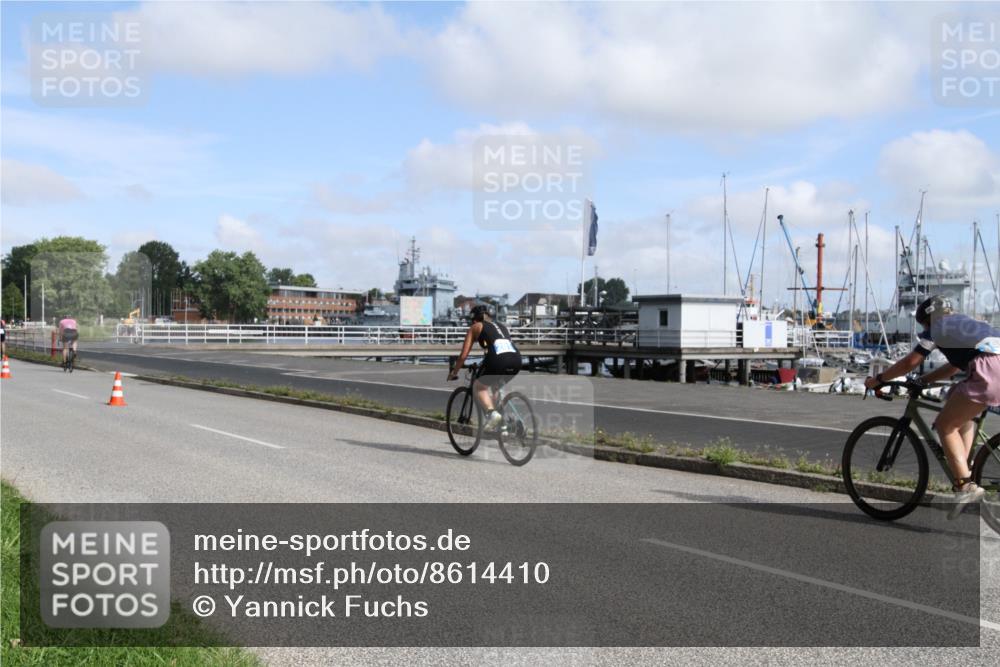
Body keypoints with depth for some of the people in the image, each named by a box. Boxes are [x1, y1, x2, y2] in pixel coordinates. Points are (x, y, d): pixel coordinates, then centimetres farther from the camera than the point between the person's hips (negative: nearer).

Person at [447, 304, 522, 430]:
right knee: (495, 387, 30)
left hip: (499, 360, -5)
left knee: (478, 387, 17)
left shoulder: (475, 327, 20)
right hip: (516, 360, 5)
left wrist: (453, 372, 29)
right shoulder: (501, 325, 33)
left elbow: (463, 356, 15)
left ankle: (492, 412, -7)